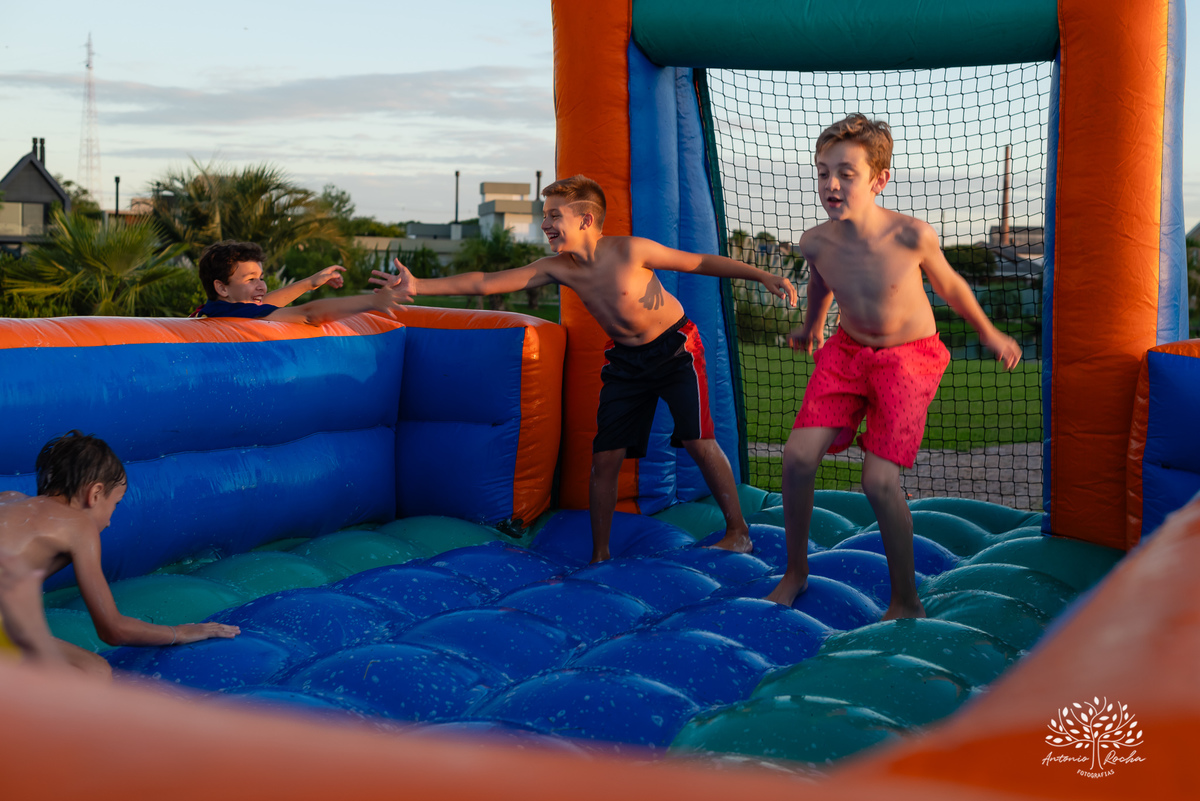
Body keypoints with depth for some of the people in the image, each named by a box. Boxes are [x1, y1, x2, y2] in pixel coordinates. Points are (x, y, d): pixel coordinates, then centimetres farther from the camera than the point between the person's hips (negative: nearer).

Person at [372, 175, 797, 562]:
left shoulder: (630, 251, -24)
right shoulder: (559, 267, -12)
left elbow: (699, 262, -14)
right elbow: (485, 282, -14)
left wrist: (765, 277, -17)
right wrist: (419, 286, -22)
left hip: (676, 348, -4)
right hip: (625, 360, 4)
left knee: (698, 442, -11)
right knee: (605, 457, -1)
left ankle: (738, 532, 6)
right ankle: (599, 554, 12)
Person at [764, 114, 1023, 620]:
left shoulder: (911, 236, -25)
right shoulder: (816, 243, -15)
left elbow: (948, 285, -4)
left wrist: (989, 335, 12)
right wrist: (811, 328, 30)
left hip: (909, 356, -4)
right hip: (847, 351, 4)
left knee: (879, 480, -15)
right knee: (798, 455, -11)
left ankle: (906, 601, 4)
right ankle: (796, 573, 12)